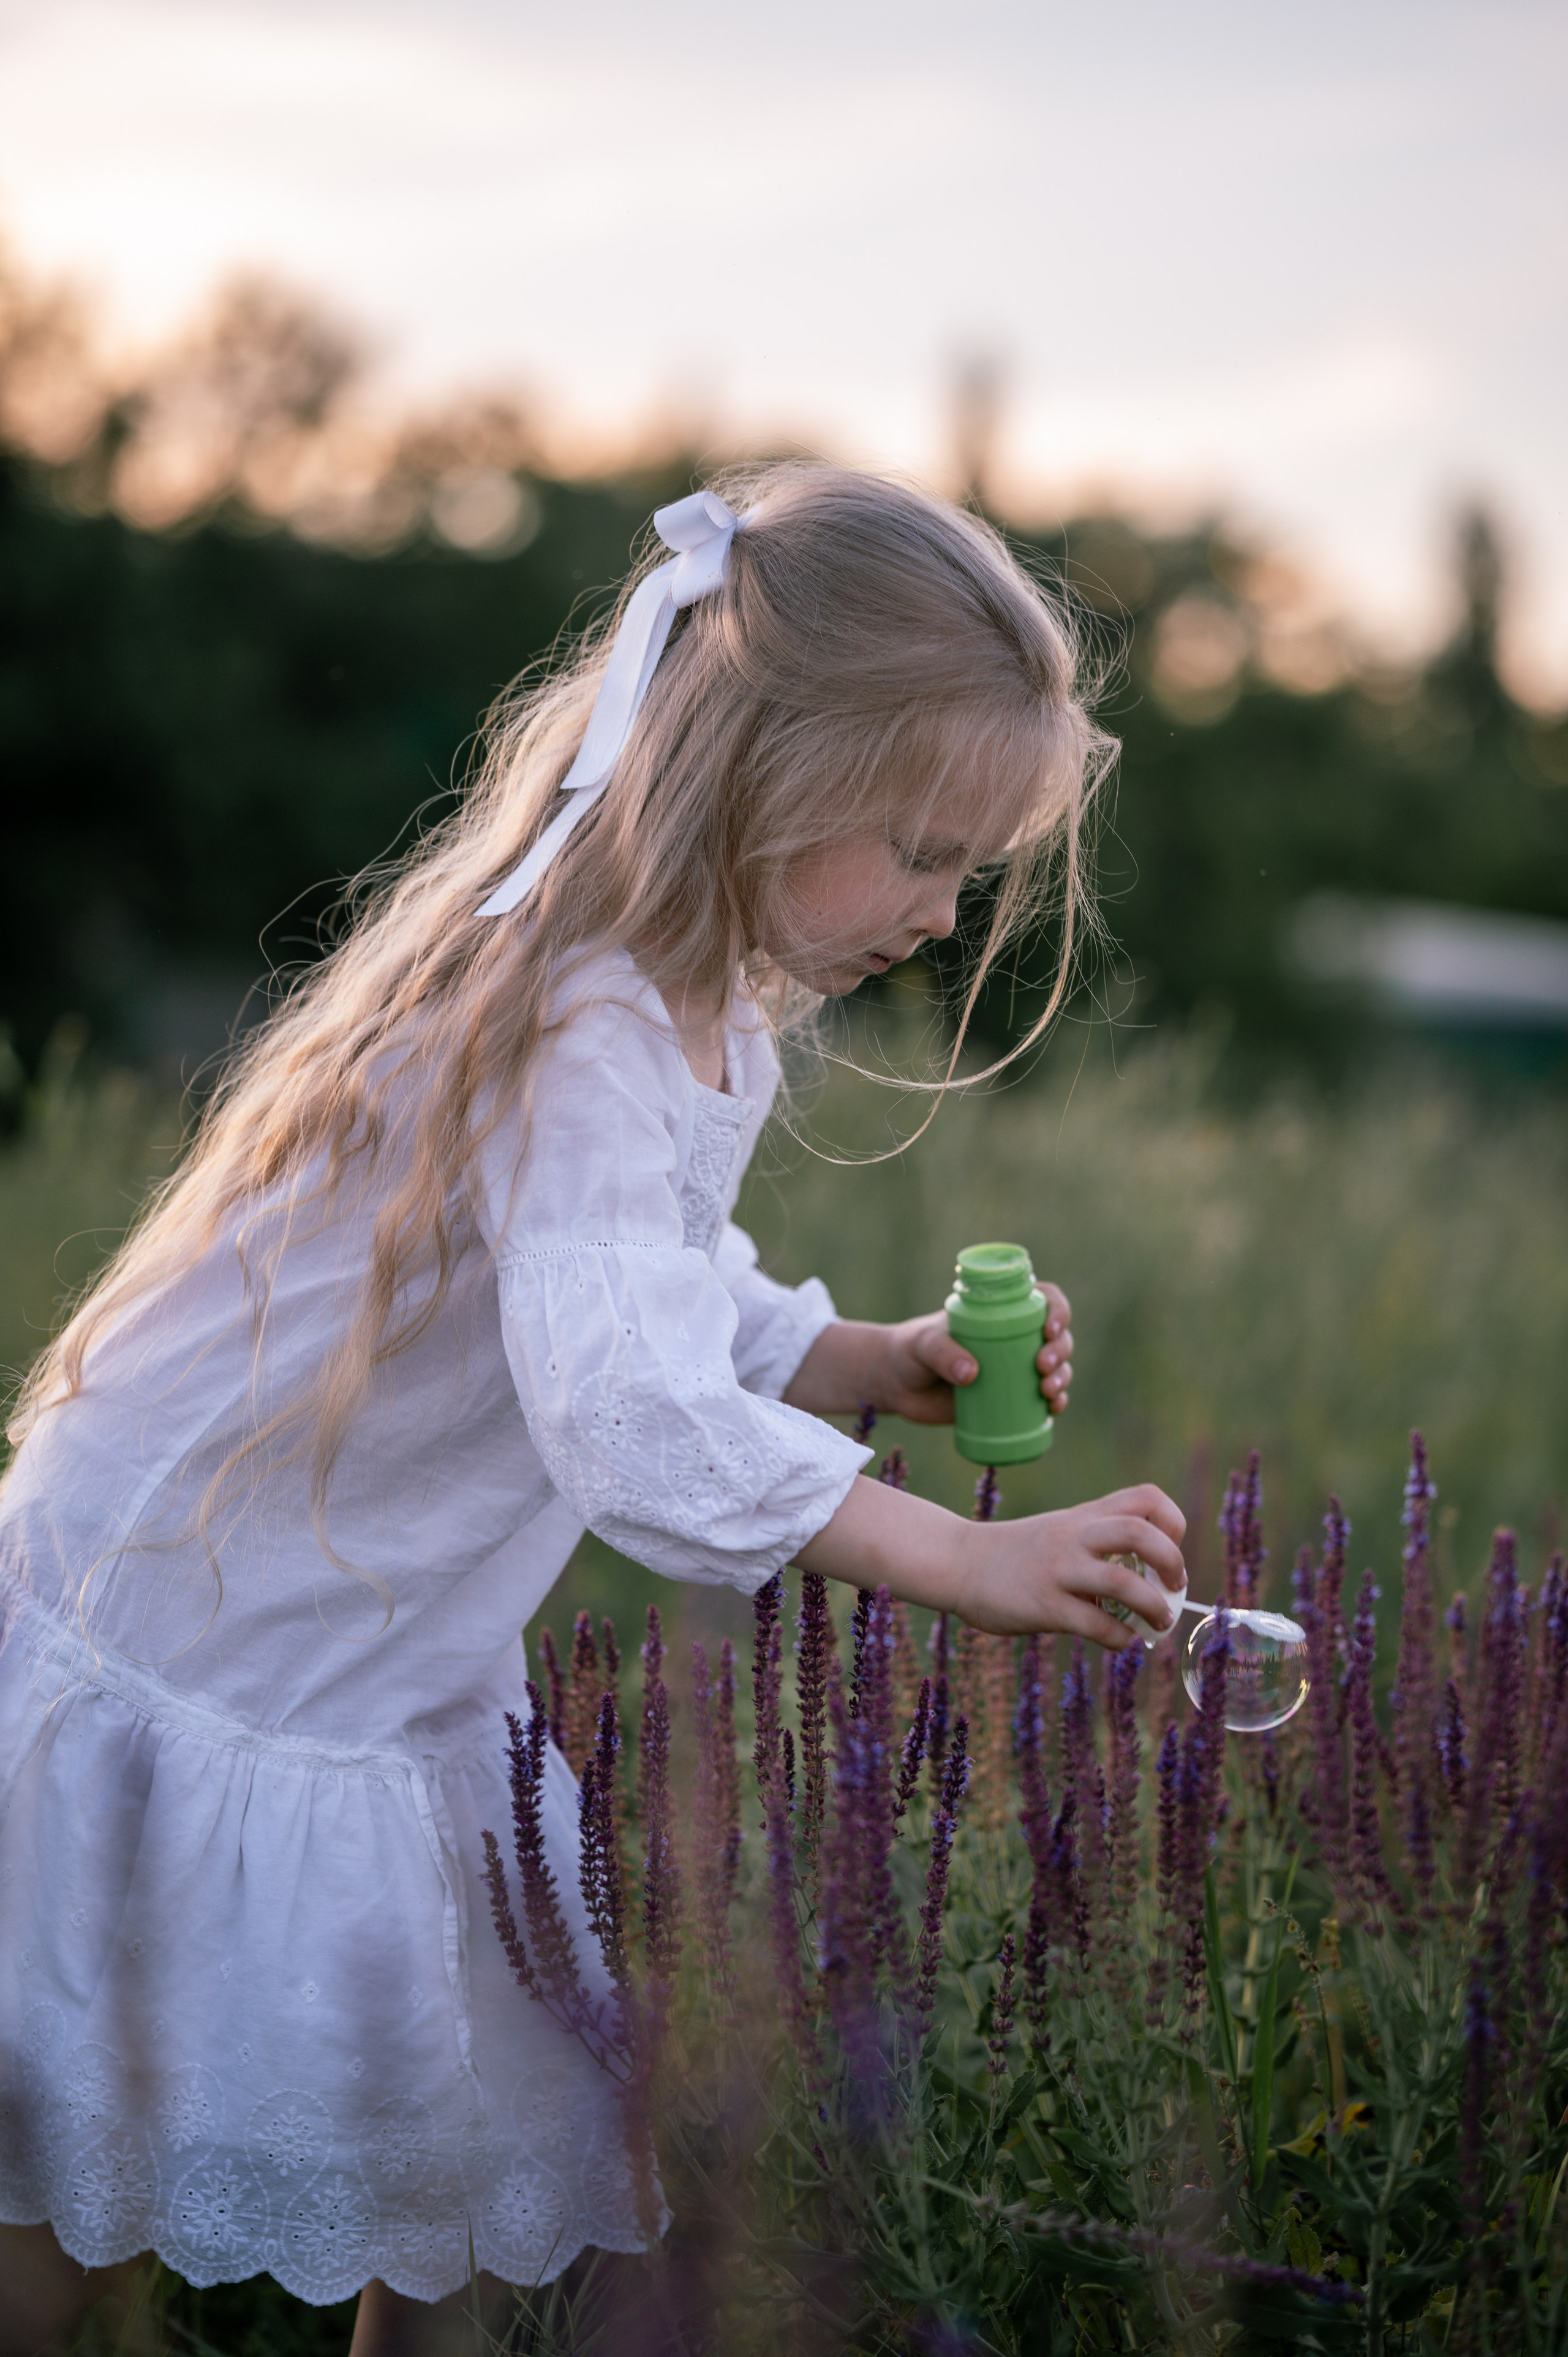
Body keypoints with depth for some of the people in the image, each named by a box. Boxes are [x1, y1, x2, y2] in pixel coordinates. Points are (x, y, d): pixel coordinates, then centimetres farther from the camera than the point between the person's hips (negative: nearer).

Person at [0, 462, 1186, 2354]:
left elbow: (682, 1307, 13)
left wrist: (878, 1365, -5)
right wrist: (977, 1564, -42)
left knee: (476, 2119, 14)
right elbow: (625, 1414, -42)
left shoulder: (701, 1011, 1)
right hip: (196, 1648, -9)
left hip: (405, 1670, 9)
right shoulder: (580, 1029, -30)